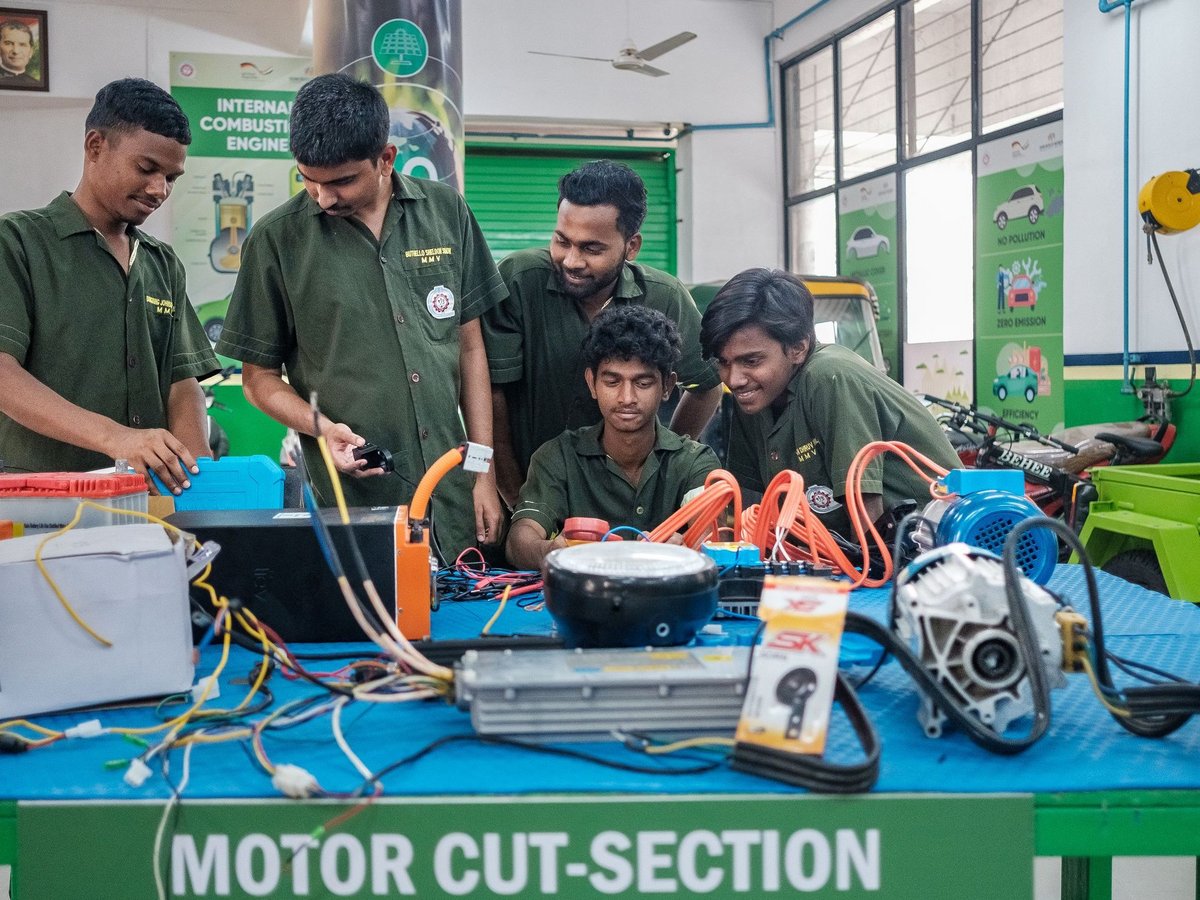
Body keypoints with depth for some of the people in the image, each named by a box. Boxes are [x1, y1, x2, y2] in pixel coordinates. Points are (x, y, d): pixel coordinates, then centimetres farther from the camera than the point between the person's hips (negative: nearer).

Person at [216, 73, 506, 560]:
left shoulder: (445, 212, 4)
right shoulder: (276, 239, -2)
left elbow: (470, 347, 8)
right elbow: (259, 376, 4)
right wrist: (323, 428, -15)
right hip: (349, 504, -2)